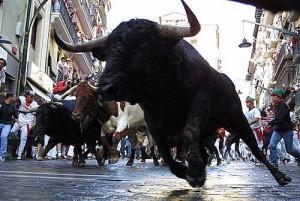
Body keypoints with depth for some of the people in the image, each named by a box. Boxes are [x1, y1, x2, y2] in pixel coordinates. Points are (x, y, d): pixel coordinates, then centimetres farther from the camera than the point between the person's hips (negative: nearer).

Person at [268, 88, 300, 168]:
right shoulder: (276, 106, 5)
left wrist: (269, 123, -25)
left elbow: (279, 119, -28)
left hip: (287, 131, -7)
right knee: (272, 145, -9)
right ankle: (274, 164, -3)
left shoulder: (283, 106, -21)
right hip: (277, 130, 7)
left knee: (289, 149, 8)